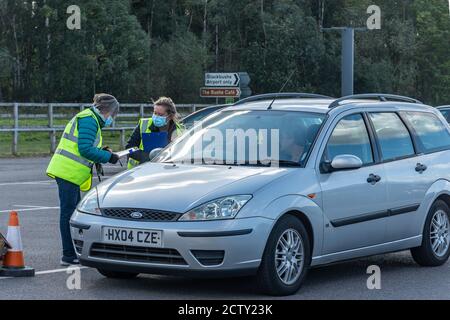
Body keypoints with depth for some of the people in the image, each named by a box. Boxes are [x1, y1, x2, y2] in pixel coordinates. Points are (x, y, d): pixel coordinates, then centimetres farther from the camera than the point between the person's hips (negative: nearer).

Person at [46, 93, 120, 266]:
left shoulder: (90, 119, 23)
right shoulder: (89, 119, -11)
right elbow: (85, 149, -19)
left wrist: (102, 151, 11)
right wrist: (108, 157, -11)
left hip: (68, 172, 11)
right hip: (68, 172, -11)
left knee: (73, 212, 14)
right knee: (68, 213, -7)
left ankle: (72, 253, 20)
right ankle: (69, 256, -5)